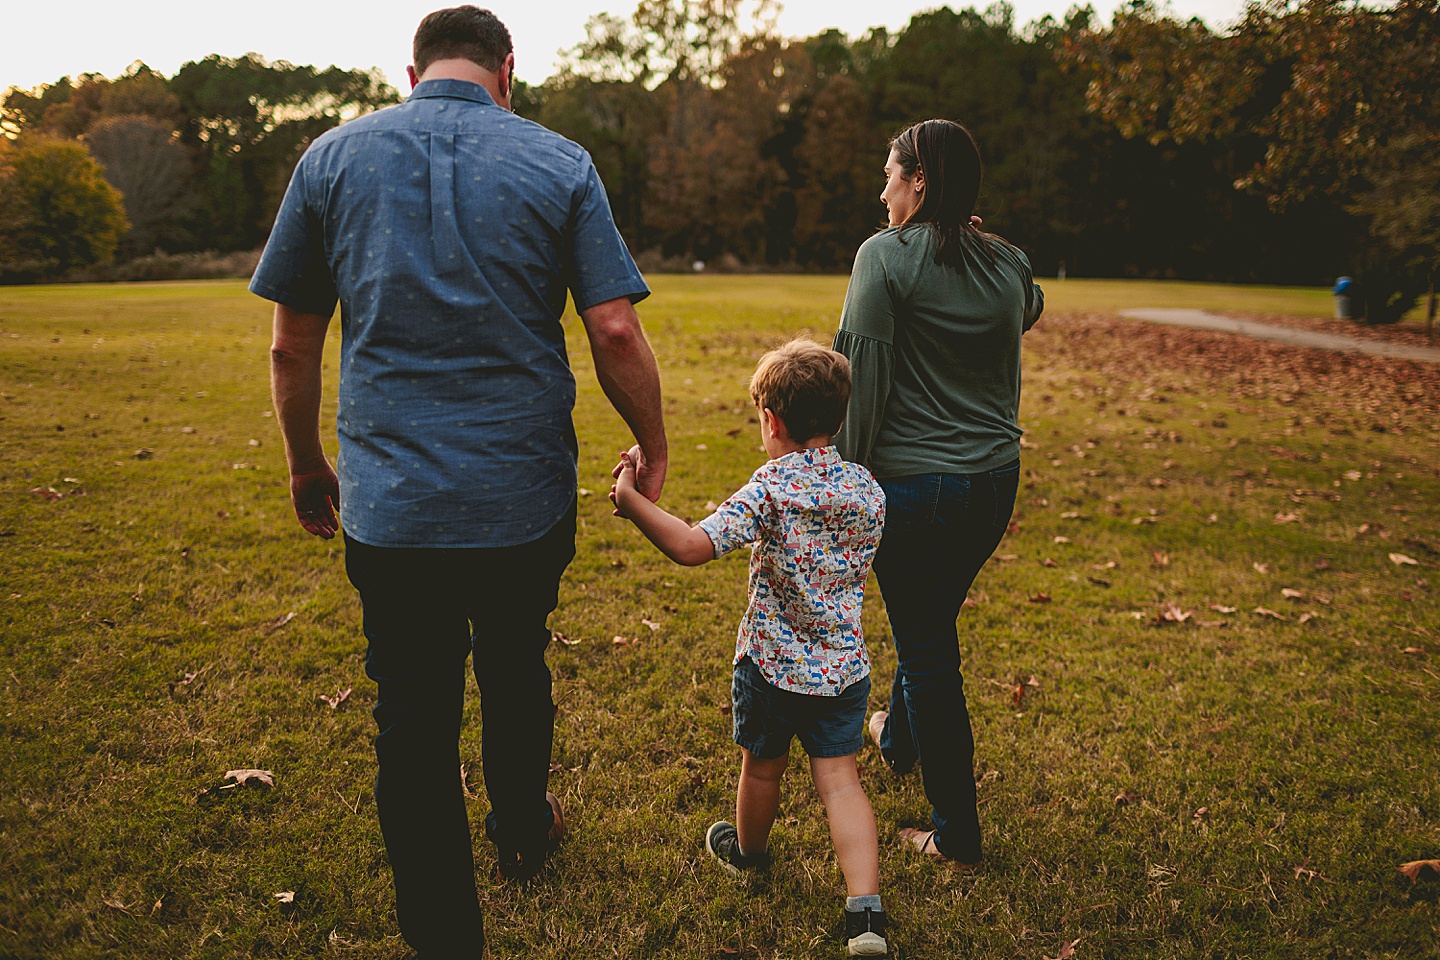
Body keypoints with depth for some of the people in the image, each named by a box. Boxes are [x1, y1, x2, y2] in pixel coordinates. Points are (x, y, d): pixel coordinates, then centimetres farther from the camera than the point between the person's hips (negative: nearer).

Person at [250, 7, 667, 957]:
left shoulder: (334, 157, 3)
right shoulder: (560, 164, -1)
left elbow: (293, 344, 5)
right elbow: (616, 333, -8)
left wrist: (306, 465, 17)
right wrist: (653, 447, 6)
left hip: (390, 507, -1)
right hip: (526, 496, 1)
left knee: (412, 727, 9)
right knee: (517, 675, 25)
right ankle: (523, 834, 49)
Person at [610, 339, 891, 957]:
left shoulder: (772, 489, -19)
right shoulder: (867, 489, -1)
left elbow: (693, 546, -30)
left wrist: (631, 499, -24)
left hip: (770, 663, -3)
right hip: (843, 665, 4)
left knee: (762, 768, 19)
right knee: (839, 778, 6)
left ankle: (748, 852, 46)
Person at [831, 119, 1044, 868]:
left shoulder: (886, 256, -12)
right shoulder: (1009, 265, 6)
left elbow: (863, 374, -14)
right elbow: (1029, 312, 28)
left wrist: (847, 474, -7)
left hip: (914, 481, -7)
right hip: (996, 478, 7)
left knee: (927, 647, 5)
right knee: (931, 617, 27)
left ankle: (956, 834, 16)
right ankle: (898, 737, 51)